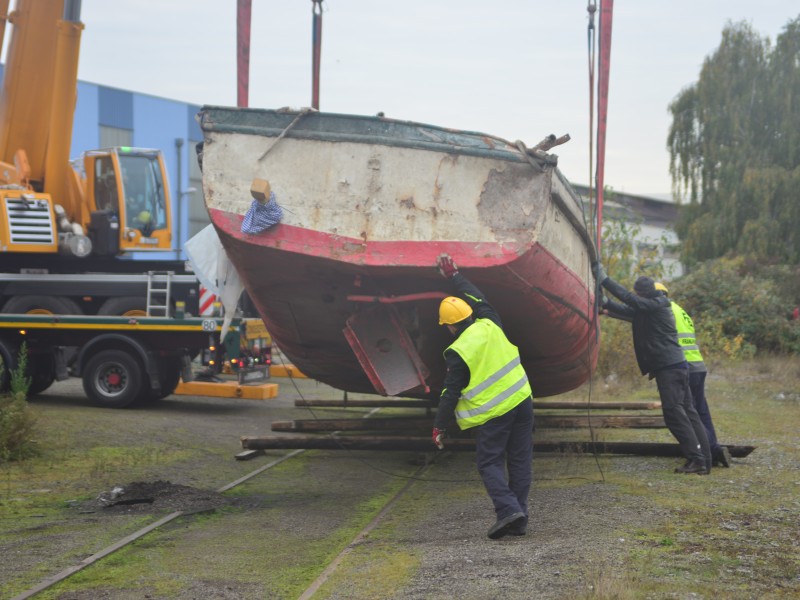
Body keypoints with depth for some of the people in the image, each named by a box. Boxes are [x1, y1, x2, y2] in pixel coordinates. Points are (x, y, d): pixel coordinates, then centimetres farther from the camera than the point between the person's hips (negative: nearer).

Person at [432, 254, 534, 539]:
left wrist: (439, 426, 1)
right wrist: (454, 276, 30)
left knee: (490, 463, 4)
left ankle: (508, 509, -15)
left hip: (492, 414, -6)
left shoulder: (458, 353, -12)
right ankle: (519, 519, 11)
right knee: (520, 461, 9)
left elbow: (451, 393, -9)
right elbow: (478, 299, 20)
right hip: (521, 401, 6)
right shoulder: (490, 326, 1)